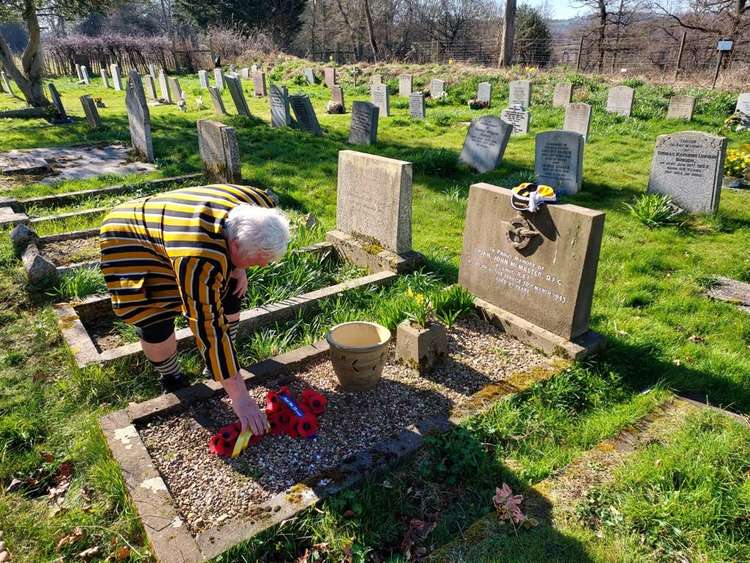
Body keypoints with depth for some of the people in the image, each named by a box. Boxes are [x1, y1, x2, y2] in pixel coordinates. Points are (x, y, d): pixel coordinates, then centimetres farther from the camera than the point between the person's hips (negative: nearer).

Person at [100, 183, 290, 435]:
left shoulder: (261, 206, -24)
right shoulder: (200, 261, -42)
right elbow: (209, 329, -37)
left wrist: (238, 268, -9)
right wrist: (239, 397, -33)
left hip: (178, 222, 7)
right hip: (132, 240, -6)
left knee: (230, 289, 0)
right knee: (155, 321, -18)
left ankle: (224, 360, 20)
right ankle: (172, 379, 10)